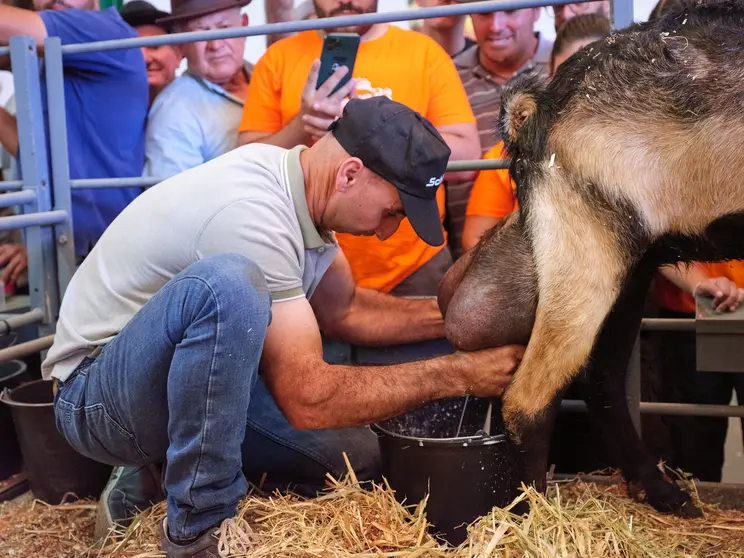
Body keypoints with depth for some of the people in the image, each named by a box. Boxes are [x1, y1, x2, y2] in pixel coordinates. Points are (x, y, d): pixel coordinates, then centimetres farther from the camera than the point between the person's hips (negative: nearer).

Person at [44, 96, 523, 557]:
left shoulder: (298, 182, -2)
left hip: (200, 376, 9)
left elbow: (343, 310, 12)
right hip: (94, 392, -9)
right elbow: (308, 398, -29)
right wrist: (456, 375, -22)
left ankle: (159, 466, 14)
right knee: (226, 282, -37)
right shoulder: (253, 213, -30)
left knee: (359, 453, -1)